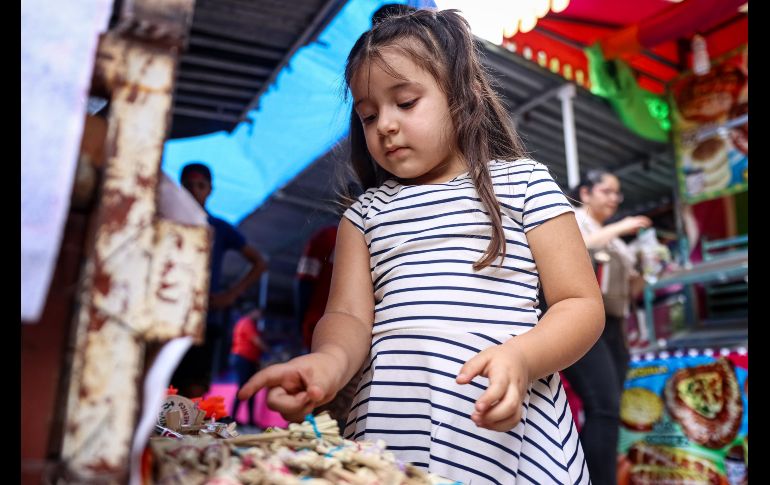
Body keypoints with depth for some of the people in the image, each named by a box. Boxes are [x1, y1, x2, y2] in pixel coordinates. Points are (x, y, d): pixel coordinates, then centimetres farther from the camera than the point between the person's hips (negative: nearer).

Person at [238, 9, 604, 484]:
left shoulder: (525, 183, 3)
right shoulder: (366, 212, 12)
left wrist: (520, 357, -19)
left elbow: (584, 306, -1)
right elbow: (349, 315, 2)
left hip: (506, 438, -2)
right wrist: (331, 359, -21)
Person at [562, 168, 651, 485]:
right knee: (605, 409, -19)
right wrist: (618, 229, -11)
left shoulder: (614, 238, 27)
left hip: (612, 327, 8)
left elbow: (631, 288, 26)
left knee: (604, 412, 1)